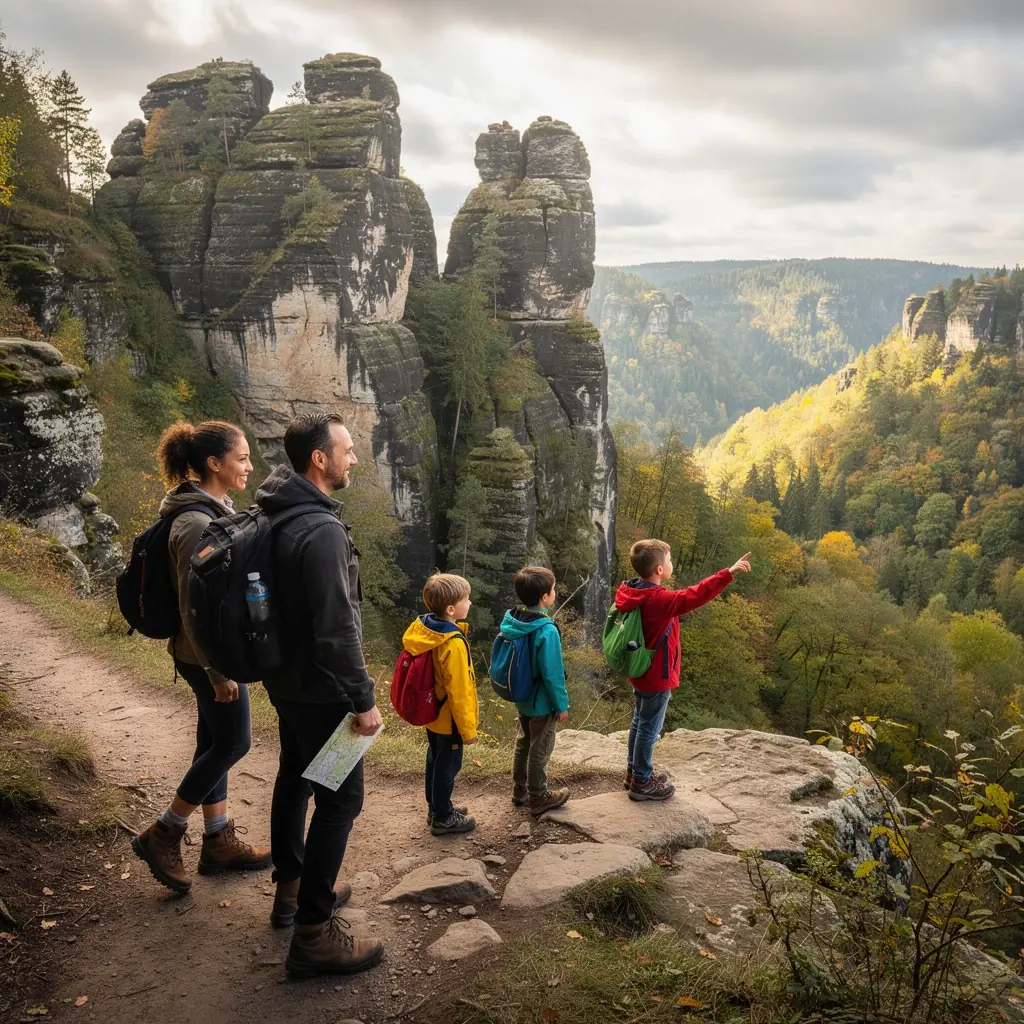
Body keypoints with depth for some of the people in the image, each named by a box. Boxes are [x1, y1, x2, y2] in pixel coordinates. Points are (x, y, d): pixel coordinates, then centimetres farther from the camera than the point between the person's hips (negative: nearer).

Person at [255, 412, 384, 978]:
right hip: (320, 689, -10)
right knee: (340, 799, -2)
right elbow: (337, 628, -28)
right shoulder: (321, 530, -26)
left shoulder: (278, 517, 4)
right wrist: (363, 699, -19)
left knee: (295, 778, 22)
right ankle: (313, 933, 4)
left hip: (286, 680, 10)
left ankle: (290, 888, 38)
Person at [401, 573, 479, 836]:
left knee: (435, 760, 23)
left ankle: (436, 807, 40)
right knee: (448, 765, 9)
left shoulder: (421, 627, -7)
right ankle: (442, 818, 25)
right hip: (449, 718, -8)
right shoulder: (454, 644, -30)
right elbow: (459, 692, -25)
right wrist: (468, 728, -15)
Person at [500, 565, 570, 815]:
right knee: (540, 749, 11)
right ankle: (538, 797, 27)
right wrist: (562, 704, -11)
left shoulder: (511, 621, -8)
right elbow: (553, 673, -23)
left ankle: (520, 791, 39)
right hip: (541, 701, -7)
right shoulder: (546, 631, -29)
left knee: (523, 743, 24)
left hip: (521, 697, 7)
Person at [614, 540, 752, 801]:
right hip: (657, 676, -9)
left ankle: (634, 771, 36)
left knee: (639, 722, 22)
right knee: (649, 728, 5)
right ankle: (642, 783, 17)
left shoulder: (629, 592, -2)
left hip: (640, 671, 9)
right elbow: (695, 596, -38)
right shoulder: (659, 600, -29)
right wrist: (729, 574, -38)